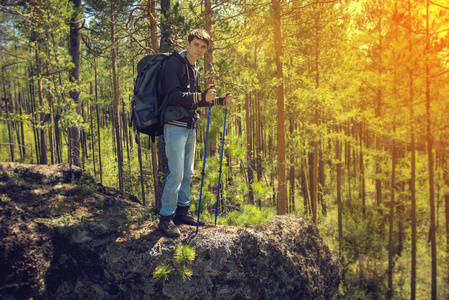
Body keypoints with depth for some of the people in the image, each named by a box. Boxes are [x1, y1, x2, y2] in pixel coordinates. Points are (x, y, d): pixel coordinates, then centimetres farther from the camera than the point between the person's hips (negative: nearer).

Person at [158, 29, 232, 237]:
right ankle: (166, 217, 0)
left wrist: (220, 101, 14)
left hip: (190, 127, 9)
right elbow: (173, 96, -20)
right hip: (175, 126, -9)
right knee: (176, 173, -11)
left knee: (188, 173, 12)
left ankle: (182, 211, 24)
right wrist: (201, 97, -30)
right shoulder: (174, 64, -7)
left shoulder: (194, 69, 19)